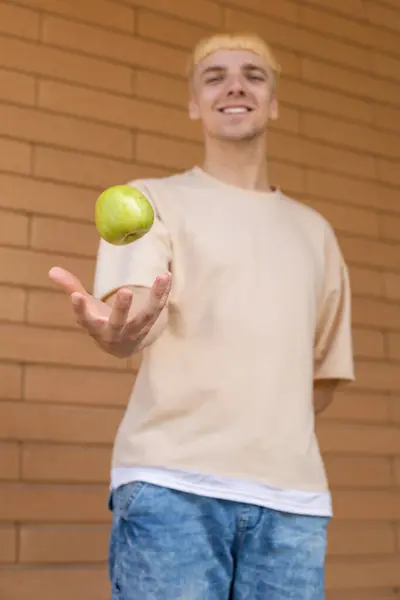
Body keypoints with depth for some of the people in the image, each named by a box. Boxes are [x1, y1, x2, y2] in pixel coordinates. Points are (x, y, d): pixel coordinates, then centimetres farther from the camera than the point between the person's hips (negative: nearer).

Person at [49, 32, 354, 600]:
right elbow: (135, 317, -11)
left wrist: (280, 436, 8)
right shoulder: (153, 199, 7)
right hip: (171, 485, -3)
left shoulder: (314, 230, 20)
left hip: (293, 494, 4)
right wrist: (113, 327, -34)